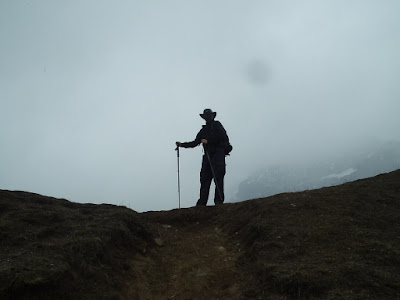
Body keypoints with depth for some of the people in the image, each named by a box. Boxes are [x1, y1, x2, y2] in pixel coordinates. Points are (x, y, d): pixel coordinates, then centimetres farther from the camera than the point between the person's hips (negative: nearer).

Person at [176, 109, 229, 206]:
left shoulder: (217, 125, 7)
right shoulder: (203, 130, 23)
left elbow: (221, 136, -9)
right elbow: (195, 143, 22)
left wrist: (208, 141, -9)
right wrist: (182, 144, 15)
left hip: (218, 154, -6)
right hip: (208, 156, 6)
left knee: (218, 178, -10)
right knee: (204, 179, -1)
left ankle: (219, 201, -8)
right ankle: (202, 203, -2)